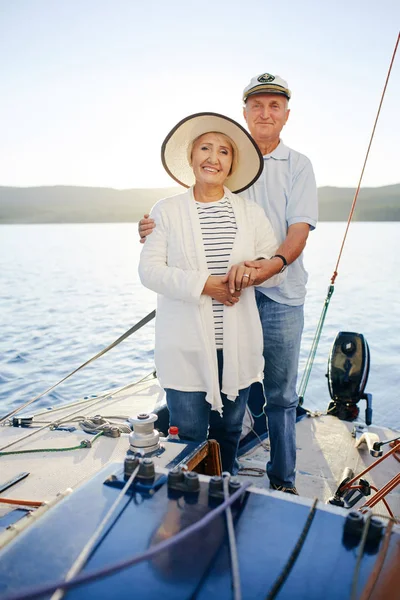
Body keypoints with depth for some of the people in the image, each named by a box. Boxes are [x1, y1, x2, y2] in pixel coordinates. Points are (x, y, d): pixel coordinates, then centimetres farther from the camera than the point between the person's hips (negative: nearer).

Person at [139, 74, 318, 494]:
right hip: (227, 291, 1)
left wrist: (274, 263, -28)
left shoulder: (298, 165, 6)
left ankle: (283, 479, 25)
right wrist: (157, 228, -12)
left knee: (280, 394, 8)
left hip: (280, 294, -1)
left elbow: (299, 229, -6)